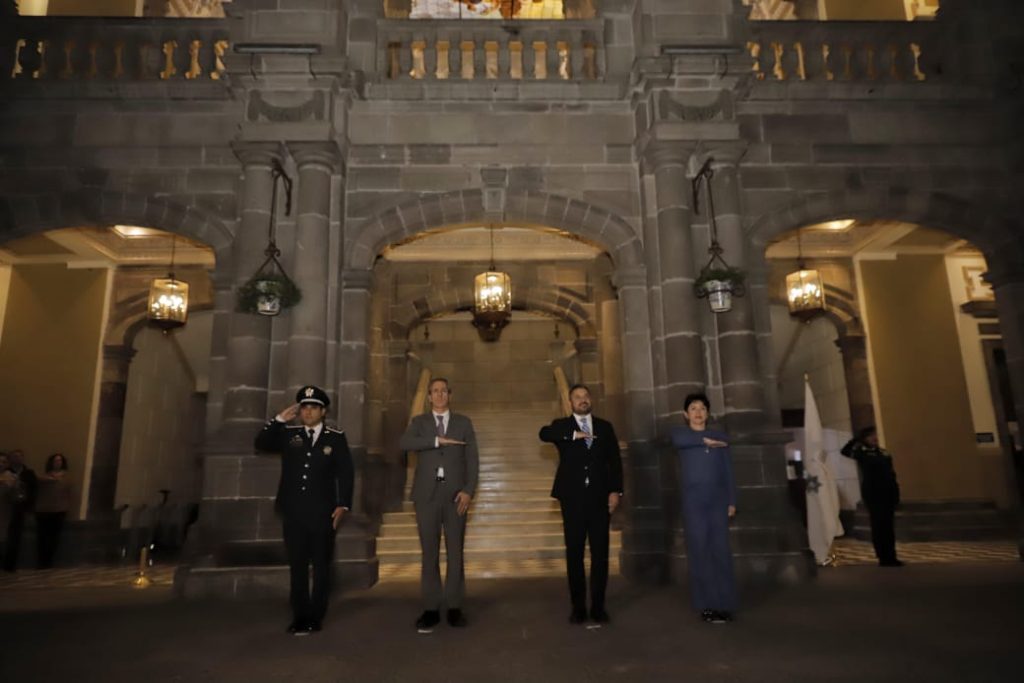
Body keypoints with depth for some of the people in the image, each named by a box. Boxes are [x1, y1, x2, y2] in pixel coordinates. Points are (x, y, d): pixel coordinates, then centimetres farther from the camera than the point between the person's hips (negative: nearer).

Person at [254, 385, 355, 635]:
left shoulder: (336, 438, 1)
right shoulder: (288, 434, 9)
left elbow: (346, 473, 0)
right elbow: (261, 444, 2)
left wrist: (343, 504, -6)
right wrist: (279, 419, -4)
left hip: (322, 512, -2)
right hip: (293, 511, 2)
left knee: (321, 566, 7)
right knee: (297, 565, 8)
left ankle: (315, 617, 17)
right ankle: (300, 617, 19)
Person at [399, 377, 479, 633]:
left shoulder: (463, 423, 9)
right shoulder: (419, 422, 9)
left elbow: (472, 460, 4)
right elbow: (403, 443, -12)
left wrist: (468, 491, -8)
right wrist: (438, 440, -18)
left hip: (455, 493, 0)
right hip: (427, 494, 0)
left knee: (455, 552, 3)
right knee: (429, 553, 3)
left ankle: (454, 607, 12)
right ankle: (431, 609, 9)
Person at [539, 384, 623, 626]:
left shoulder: (605, 427, 12)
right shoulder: (562, 426, 7)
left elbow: (615, 462, 7)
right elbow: (543, 434, -16)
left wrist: (616, 491, -4)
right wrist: (573, 435, -25)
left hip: (600, 497, 1)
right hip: (573, 498, -1)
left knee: (600, 553, 3)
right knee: (574, 553, 4)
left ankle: (598, 606, 13)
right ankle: (578, 607, 14)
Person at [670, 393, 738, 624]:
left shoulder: (720, 437, 13)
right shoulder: (680, 431, 7)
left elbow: (728, 472, 11)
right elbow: (680, 440, -20)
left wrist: (732, 501, 3)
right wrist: (706, 440, -7)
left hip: (718, 501, 2)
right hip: (693, 501, -2)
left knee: (721, 550, -1)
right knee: (699, 550, -1)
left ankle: (724, 604, 5)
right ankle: (707, 605, 5)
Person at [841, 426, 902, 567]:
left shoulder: (883, 452, 12)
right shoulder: (862, 452, -3)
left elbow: (891, 472, 13)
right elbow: (844, 451, -22)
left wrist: (896, 491, 7)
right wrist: (856, 438, -16)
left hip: (887, 493, 6)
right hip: (873, 495, -5)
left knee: (889, 526, 10)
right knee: (878, 526, -1)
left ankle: (891, 557, 17)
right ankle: (883, 558, 4)